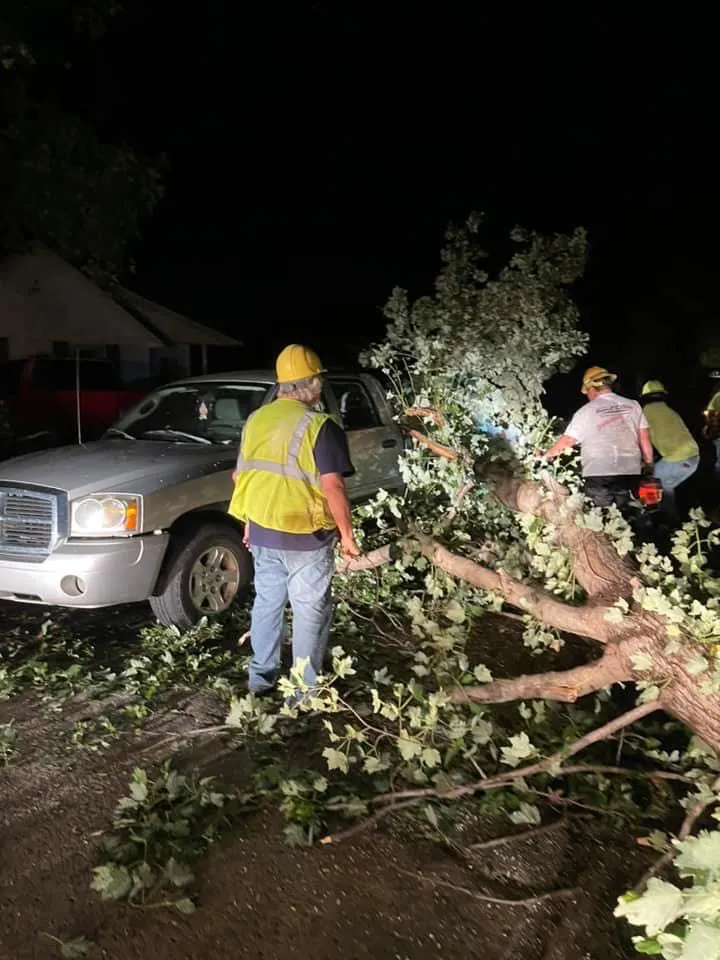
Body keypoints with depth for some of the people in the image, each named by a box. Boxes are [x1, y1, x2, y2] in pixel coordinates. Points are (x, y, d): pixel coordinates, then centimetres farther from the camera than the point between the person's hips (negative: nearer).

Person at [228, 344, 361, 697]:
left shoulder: (255, 420, 5)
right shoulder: (319, 426, -16)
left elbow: (241, 476, 11)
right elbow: (332, 487, -20)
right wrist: (347, 535, -10)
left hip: (262, 532, 6)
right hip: (306, 536, -6)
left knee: (267, 602, 19)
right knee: (310, 611, 7)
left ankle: (261, 675, 31)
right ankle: (305, 688, 15)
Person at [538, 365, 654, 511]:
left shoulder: (587, 411, -2)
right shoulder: (633, 405, 7)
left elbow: (565, 442, 1)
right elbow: (644, 438, 6)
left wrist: (546, 455, 17)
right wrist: (649, 463, 18)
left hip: (598, 474, -3)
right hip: (629, 474, 3)